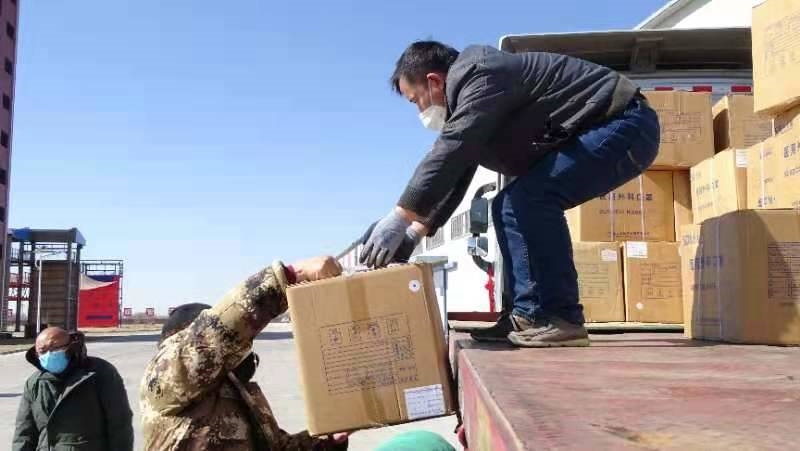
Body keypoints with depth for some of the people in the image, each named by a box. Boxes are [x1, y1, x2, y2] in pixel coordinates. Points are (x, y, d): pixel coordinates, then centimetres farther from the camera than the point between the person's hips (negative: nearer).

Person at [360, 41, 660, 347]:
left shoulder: (480, 77, -19)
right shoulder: (467, 90, 13)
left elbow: (448, 154, -29)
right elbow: (454, 173, 13)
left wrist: (399, 218, -28)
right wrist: (415, 231, 7)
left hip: (625, 125, -11)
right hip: (603, 130, 11)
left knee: (532, 199, -24)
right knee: (510, 205, 7)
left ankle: (559, 319, -18)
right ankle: (527, 316, 5)